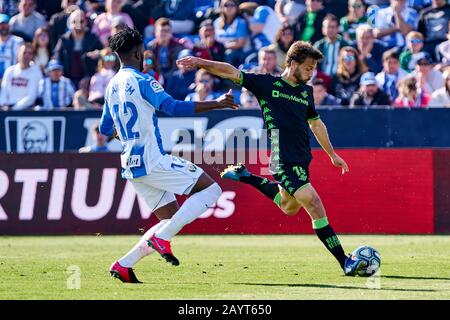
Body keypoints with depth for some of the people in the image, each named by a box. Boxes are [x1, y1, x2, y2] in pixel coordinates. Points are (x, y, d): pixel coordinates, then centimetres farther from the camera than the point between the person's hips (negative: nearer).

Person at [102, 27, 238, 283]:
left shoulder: (112, 86, 15)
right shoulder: (142, 81, -10)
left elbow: (105, 129, 25)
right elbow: (173, 107, -22)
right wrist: (216, 104, -18)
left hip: (132, 164, 9)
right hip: (152, 159, -9)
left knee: (172, 218, 13)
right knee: (211, 189, -5)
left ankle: (123, 265, 3)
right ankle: (161, 238, -13)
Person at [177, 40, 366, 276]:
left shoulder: (306, 92, 14)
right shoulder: (267, 84, -3)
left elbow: (316, 123, 28)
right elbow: (232, 73, -9)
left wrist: (332, 154, 34)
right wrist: (201, 63, -22)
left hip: (302, 159, 8)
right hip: (284, 159, -8)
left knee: (289, 208, 23)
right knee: (314, 204, -16)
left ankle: (245, 177, 37)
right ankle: (344, 262, -15)